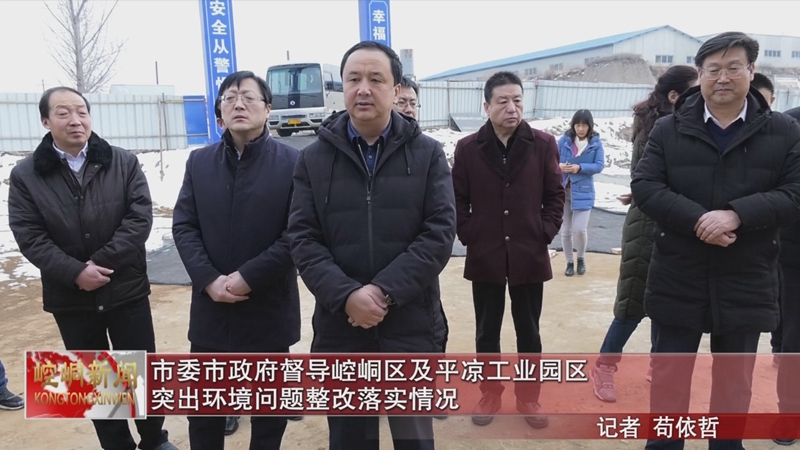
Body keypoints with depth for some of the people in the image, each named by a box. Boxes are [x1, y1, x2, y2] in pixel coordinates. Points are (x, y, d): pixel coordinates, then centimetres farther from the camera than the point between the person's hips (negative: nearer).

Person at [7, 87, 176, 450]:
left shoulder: (124, 163, -2)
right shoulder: (25, 175, -1)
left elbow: (140, 218, -9)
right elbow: (29, 236, -6)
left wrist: (102, 262, -17)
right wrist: (75, 272, -18)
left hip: (127, 290, 0)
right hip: (70, 297, 1)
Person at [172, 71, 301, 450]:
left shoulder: (292, 162, -7)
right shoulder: (199, 162, 6)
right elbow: (183, 225, 2)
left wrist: (248, 277, -17)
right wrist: (208, 279, -12)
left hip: (269, 306, -3)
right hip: (210, 305, 3)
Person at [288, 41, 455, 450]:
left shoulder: (427, 154, 1)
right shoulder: (313, 158, 4)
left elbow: (440, 233, -8)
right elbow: (303, 240, -3)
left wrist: (385, 291, -18)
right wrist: (346, 296, -18)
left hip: (412, 327, 0)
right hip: (339, 329, 1)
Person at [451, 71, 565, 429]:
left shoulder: (543, 144, -2)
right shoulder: (468, 148, -3)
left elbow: (555, 195, 4)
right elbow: (458, 200, 2)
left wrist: (545, 234, -4)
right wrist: (468, 236, -5)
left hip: (530, 256, 0)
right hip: (485, 257, 0)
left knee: (528, 332, 14)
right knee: (487, 332, 13)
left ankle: (528, 396, 32)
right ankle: (489, 393, 31)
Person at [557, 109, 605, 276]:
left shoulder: (596, 142, -2)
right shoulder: (564, 140, -1)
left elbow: (599, 165, -7)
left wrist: (580, 167, -21)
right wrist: (559, 165, -20)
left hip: (583, 191, -1)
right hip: (563, 190, 1)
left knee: (580, 229, -8)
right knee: (565, 230, 7)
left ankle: (581, 259, 20)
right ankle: (569, 262, 25)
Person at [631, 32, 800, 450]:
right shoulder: (668, 129, 1)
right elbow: (644, 186, -8)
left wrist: (737, 214, -23)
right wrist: (697, 220, -22)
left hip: (746, 282, 1)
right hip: (677, 279, 0)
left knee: (736, 378, 17)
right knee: (668, 373, 10)